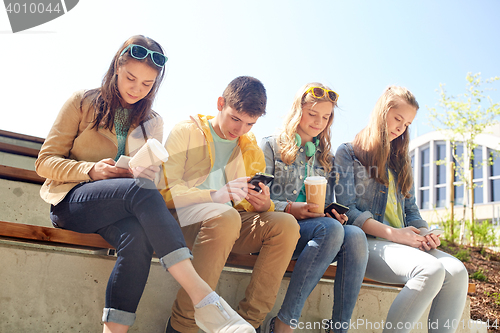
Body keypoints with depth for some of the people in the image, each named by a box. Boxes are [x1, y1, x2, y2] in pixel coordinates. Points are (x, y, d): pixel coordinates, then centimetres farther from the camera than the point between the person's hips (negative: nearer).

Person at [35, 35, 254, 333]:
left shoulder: (152, 123, 16)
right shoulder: (84, 103, 7)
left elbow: (152, 178, 16)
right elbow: (46, 162, 4)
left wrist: (144, 173, -10)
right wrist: (92, 170, -15)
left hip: (121, 210, 3)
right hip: (71, 202, -3)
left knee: (138, 236, -37)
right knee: (140, 189, -36)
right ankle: (203, 298, -46)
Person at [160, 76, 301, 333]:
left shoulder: (251, 150, 19)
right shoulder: (186, 132, 4)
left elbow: (250, 206, 15)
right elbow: (165, 191, -9)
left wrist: (264, 205, -11)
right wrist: (214, 195, -25)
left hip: (230, 221, 5)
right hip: (183, 216, -5)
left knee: (286, 224, -22)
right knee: (226, 216, -38)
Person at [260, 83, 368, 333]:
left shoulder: (325, 158, 24)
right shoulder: (271, 146, 9)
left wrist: (335, 214, -1)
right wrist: (289, 208, -18)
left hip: (318, 229, 4)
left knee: (355, 236, -29)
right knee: (330, 229, -35)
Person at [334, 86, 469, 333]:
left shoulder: (399, 161, 26)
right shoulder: (348, 153, 5)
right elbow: (347, 210, -6)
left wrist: (424, 234, 1)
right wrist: (393, 233, -15)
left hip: (403, 243, 6)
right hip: (368, 241, -6)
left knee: (457, 271, -22)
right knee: (431, 271, -31)